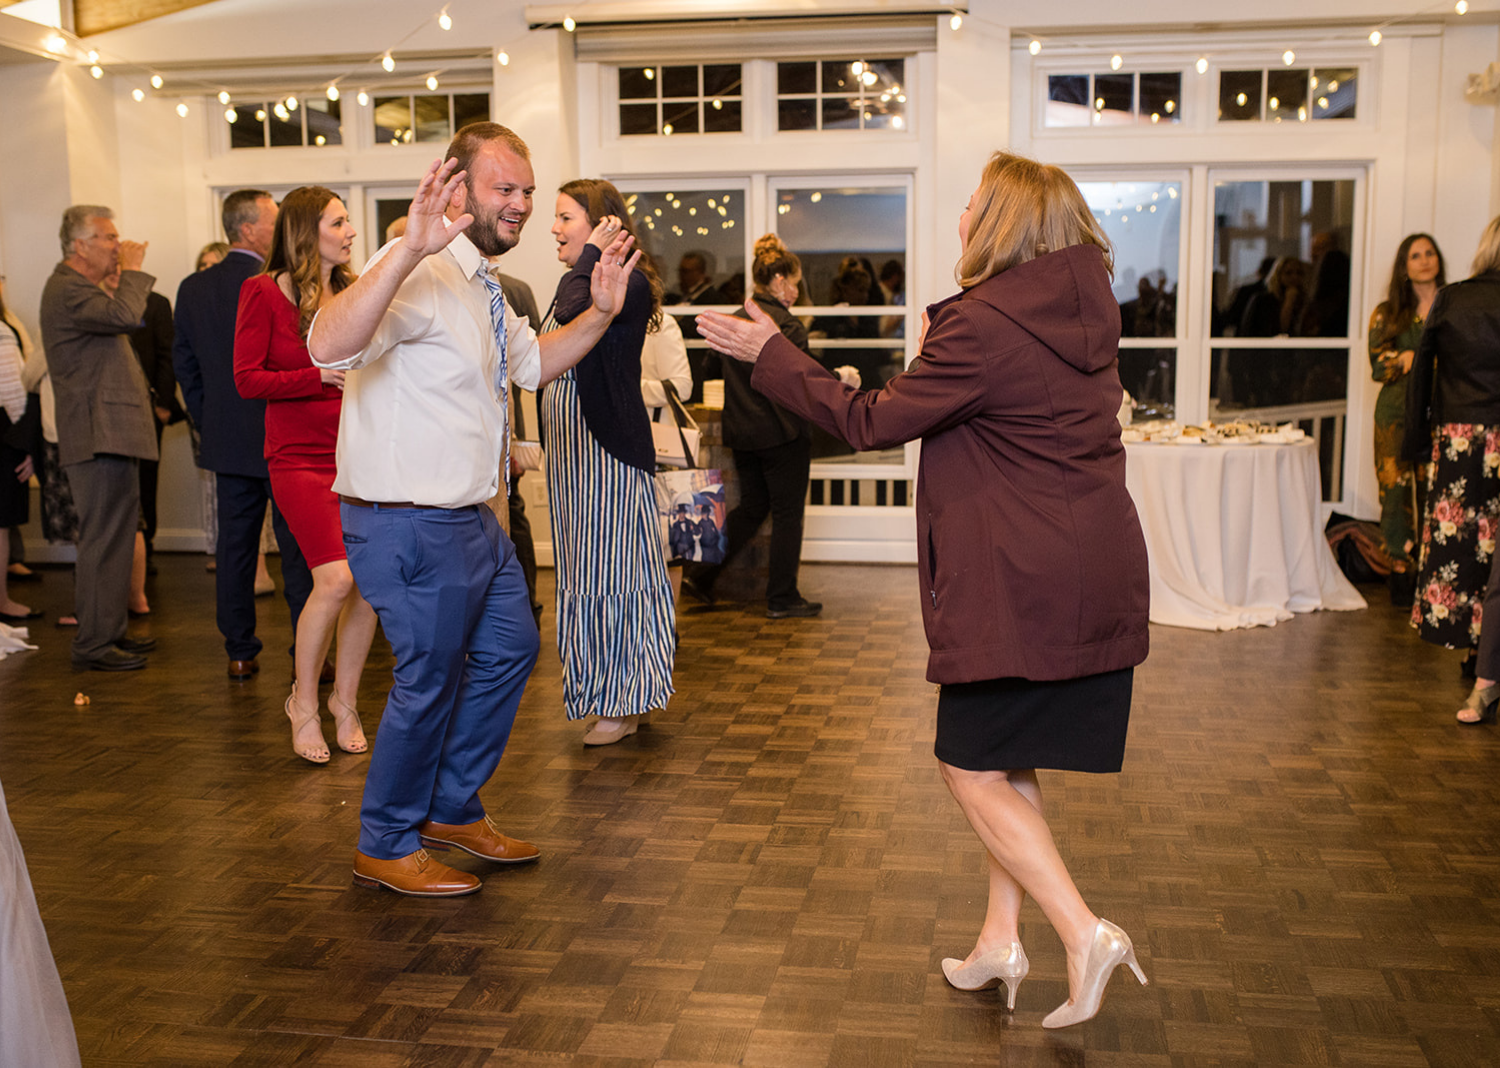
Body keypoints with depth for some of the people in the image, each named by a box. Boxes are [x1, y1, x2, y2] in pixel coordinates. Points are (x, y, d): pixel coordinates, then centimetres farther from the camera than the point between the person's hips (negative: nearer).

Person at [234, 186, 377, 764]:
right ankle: (304, 702, 5)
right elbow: (247, 379, -7)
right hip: (299, 458, -5)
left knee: (369, 583, -1)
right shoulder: (263, 292, -2)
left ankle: (345, 699, 20)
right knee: (336, 579, -17)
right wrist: (321, 375, -18)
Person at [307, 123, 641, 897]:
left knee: (509, 649, 20)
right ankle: (385, 848, 24)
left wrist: (599, 313, 11)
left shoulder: (477, 283, 12)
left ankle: (454, 810, 38)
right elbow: (327, 346, -39)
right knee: (429, 682, 3)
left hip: (469, 516, 11)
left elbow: (532, 363, 27)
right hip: (411, 525, -10)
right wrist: (411, 248, -49)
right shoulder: (419, 273, -21)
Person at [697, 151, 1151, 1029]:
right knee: (1008, 762, 18)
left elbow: (873, 420, -11)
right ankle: (1002, 938, 25)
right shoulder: (1086, 308, 8)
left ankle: (1085, 932, -2)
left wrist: (772, 354, -3)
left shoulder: (982, 324, -17)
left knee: (972, 767, 3)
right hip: (1098, 571, 9)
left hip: (1025, 585, -9)